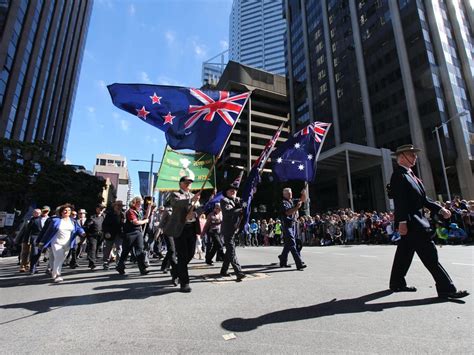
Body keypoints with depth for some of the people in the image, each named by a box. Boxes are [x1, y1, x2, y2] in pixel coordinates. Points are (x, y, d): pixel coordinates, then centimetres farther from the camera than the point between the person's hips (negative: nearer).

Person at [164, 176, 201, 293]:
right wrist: (191, 199, -31)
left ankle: (178, 272, 38)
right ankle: (184, 283, 6)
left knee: (190, 254, 12)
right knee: (182, 256, -4)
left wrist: (193, 211, -13)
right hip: (180, 228, -6)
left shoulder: (194, 196, 18)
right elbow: (177, 203, -21)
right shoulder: (175, 194, 1)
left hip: (192, 228, 6)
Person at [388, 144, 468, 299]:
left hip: (417, 220, 10)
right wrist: (402, 222, -25)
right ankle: (446, 288, 2)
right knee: (429, 254, -6)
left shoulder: (410, 174, 19)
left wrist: (440, 209, 12)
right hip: (411, 222, -10)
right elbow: (399, 200, -20)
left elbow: (423, 199, 20)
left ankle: (397, 283, 25)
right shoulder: (398, 174, -11)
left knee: (404, 254, 15)